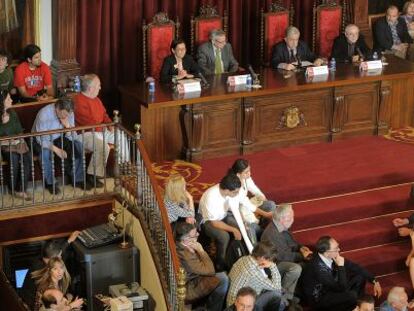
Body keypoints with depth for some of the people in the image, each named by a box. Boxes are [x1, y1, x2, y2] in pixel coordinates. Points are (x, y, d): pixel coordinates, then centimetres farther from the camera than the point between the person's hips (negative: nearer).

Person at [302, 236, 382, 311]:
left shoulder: (331, 256, -13)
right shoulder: (318, 267, -36)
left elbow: (353, 267, -1)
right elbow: (342, 288, -31)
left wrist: (374, 281, -4)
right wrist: (341, 266, -31)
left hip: (330, 288, 8)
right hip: (318, 298, -8)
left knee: (360, 275, 1)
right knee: (351, 295, -29)